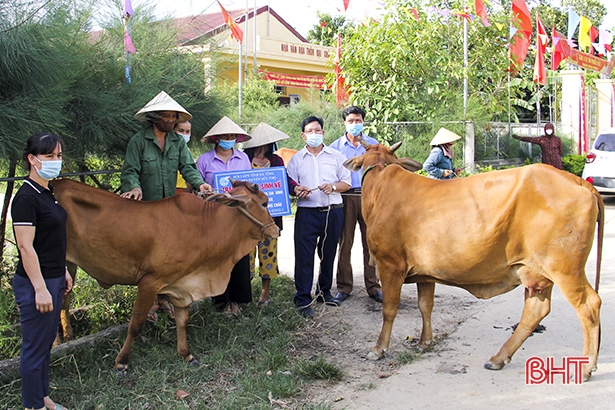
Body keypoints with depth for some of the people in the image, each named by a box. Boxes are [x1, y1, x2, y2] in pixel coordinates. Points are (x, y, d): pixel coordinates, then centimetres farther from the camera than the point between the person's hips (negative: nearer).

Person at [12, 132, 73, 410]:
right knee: (35, 346, 3)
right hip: (35, 283, -9)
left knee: (46, 343, 18)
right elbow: (26, 247, -21)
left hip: (53, 280, 9)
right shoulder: (26, 198, -17)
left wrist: (63, 272, 20)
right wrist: (40, 289, -22)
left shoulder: (47, 194, 10)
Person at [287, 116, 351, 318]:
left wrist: (333, 187, -11)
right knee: (304, 255, -6)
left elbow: (346, 182, 9)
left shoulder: (336, 156, 10)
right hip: (307, 212, -1)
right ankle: (303, 300, -1)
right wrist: (297, 192, -16)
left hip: (333, 212, 2)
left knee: (328, 254, 11)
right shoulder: (296, 159, 9)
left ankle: (324, 291, 28)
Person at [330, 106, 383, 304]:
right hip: (345, 197, 0)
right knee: (345, 243, 3)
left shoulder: (373, 145, 10)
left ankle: (373, 286, 10)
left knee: (370, 242, 2)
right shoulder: (335, 147, 7)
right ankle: (344, 286, 12)